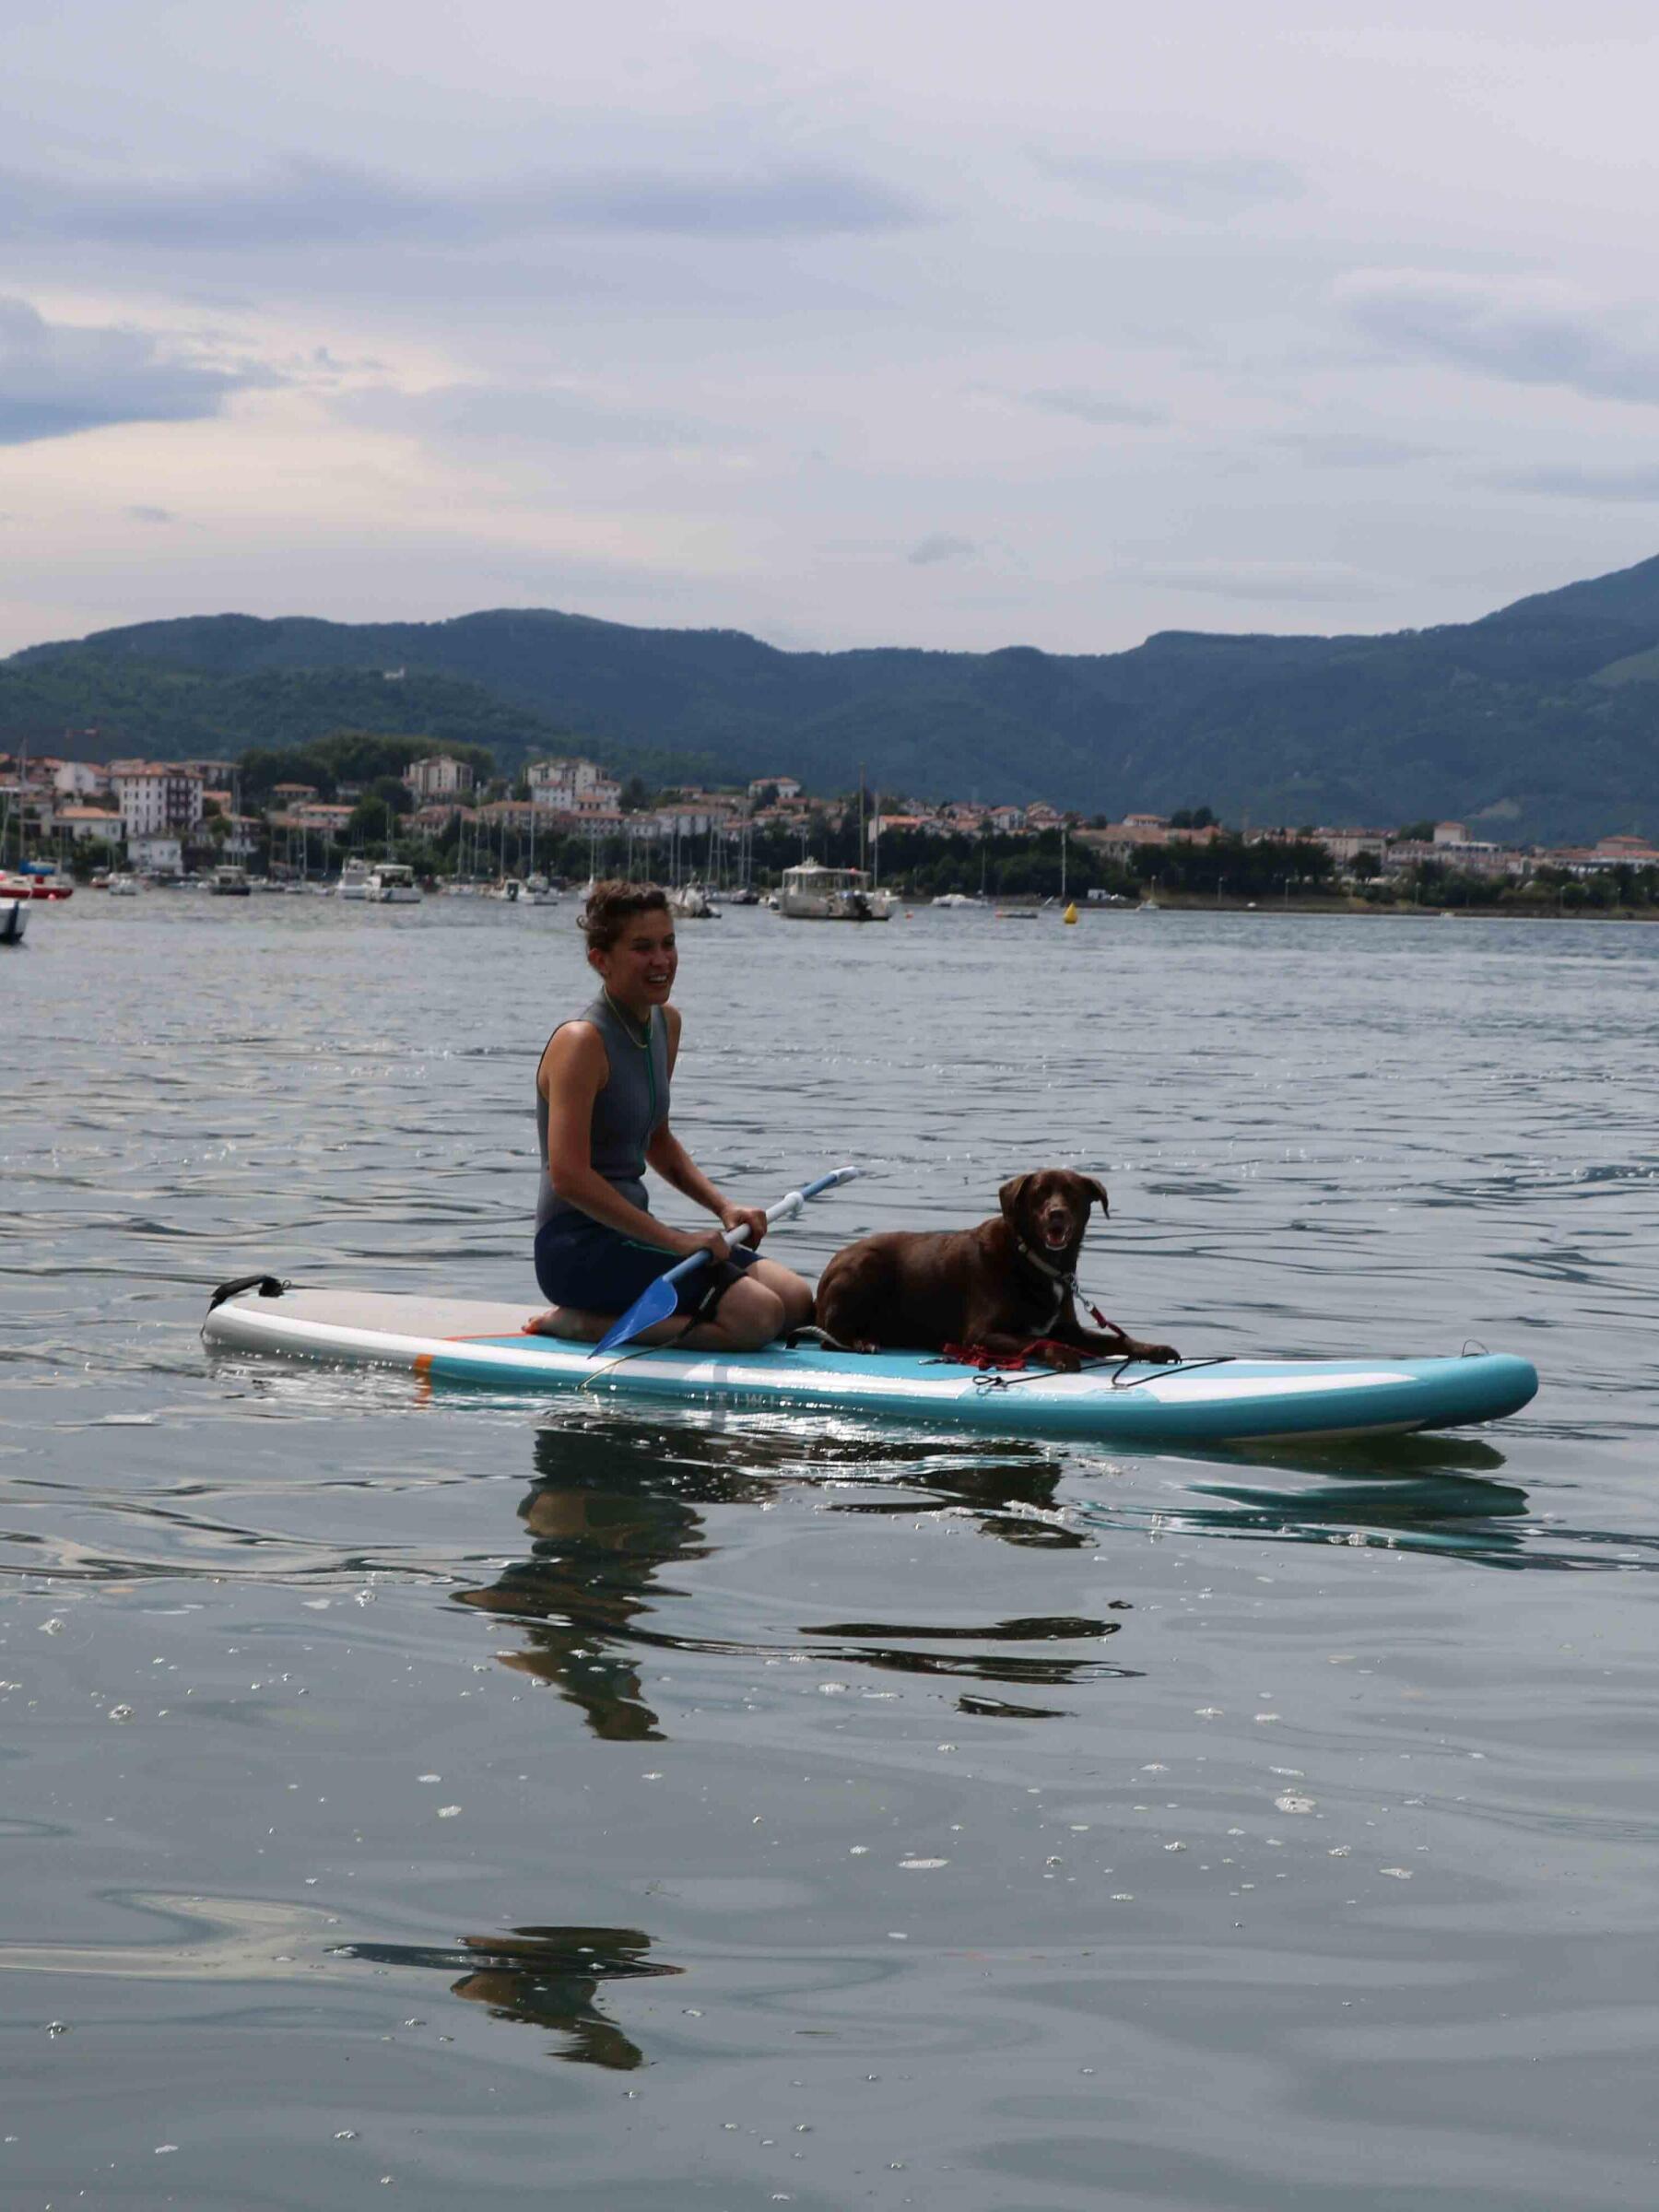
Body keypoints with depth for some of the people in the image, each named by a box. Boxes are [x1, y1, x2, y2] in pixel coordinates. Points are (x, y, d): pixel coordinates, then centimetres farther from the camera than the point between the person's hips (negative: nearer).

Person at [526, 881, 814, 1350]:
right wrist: (674, 1241, -25)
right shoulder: (581, 1041, -17)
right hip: (578, 1249, -10)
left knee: (797, 1300, 2)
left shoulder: (666, 1022, 11)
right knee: (757, 1315, -21)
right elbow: (568, 1175, -25)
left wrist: (723, 1206, 9)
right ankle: (574, 1324, -8)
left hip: (631, 1229, 10)